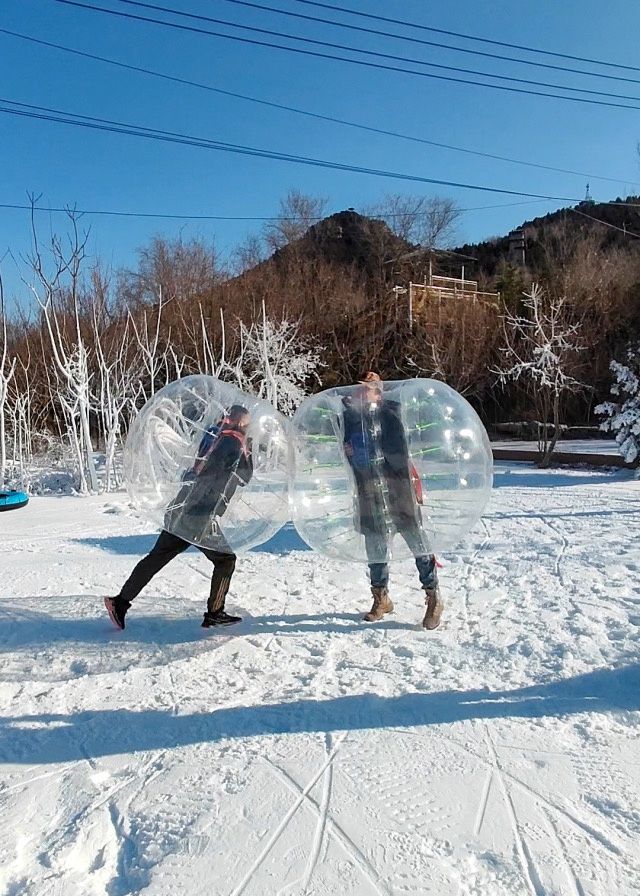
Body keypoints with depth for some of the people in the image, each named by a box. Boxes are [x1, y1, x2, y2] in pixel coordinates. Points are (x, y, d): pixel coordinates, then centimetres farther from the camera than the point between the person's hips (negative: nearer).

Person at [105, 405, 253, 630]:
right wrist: (248, 451, 15)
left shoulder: (213, 438, 14)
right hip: (201, 520, -7)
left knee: (156, 558, 12)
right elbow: (245, 478, 3)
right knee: (226, 560, 9)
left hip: (179, 511, 8)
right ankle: (214, 613, 12)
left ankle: (121, 602, 15)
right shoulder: (235, 443, -7)